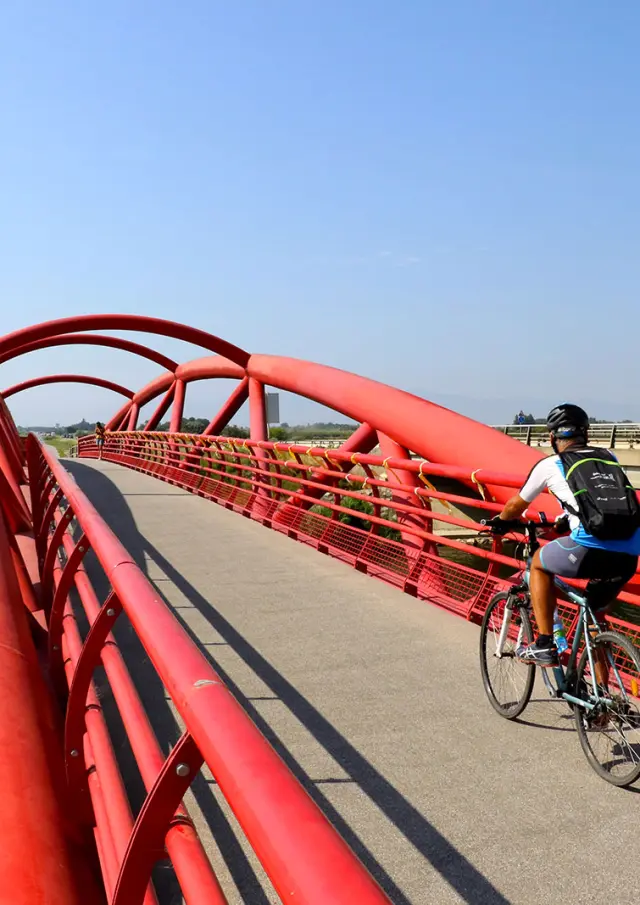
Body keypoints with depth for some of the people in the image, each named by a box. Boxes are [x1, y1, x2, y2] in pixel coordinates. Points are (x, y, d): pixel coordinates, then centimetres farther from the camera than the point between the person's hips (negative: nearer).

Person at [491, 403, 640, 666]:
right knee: (596, 618, 27)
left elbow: (516, 506, 28)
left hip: (591, 549, -5)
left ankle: (544, 646, 18)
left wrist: (499, 521, 49)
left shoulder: (550, 465, 13)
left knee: (539, 564, 25)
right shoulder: (608, 457, 24)